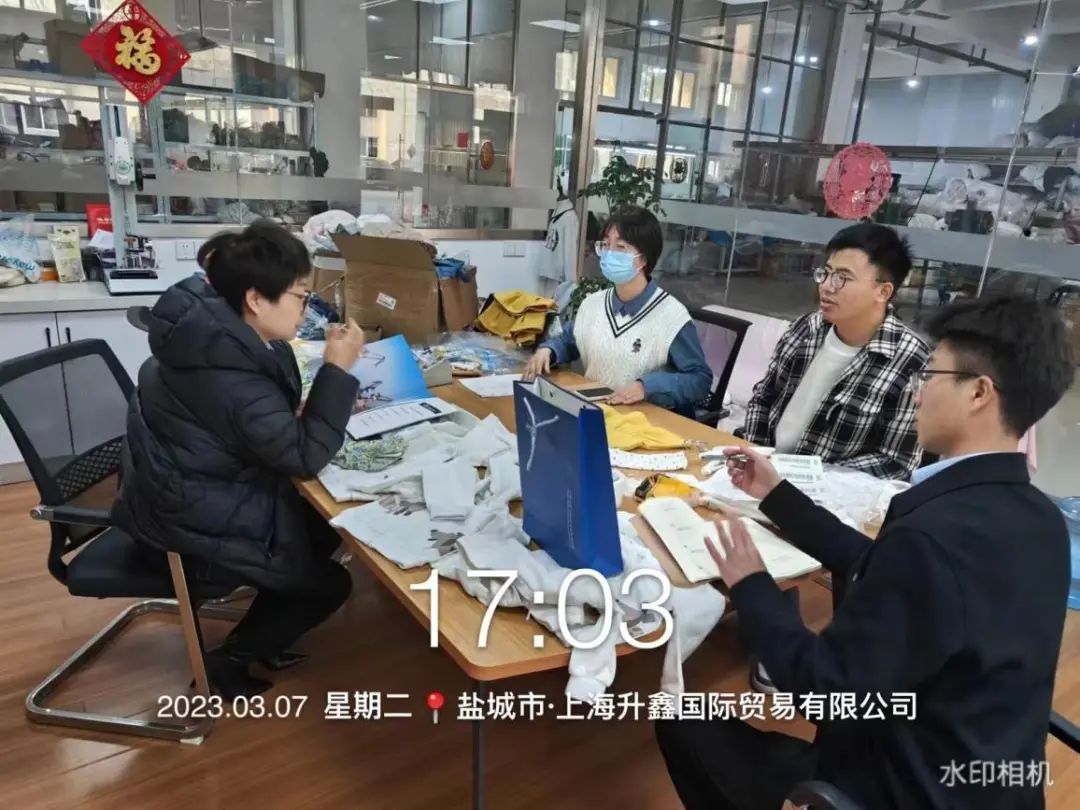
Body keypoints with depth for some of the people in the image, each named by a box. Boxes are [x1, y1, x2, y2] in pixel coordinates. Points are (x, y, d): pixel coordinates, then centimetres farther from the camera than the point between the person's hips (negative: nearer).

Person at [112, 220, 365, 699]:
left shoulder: (216, 330, -4)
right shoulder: (229, 375, -33)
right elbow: (305, 457, -24)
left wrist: (307, 409, -5)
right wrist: (337, 370, -25)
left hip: (191, 493, 9)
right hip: (193, 525, -9)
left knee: (323, 528, 16)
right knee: (330, 583, 3)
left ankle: (257, 639, 30)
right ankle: (226, 662, 17)